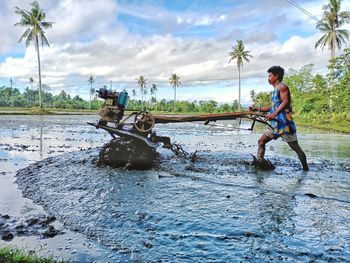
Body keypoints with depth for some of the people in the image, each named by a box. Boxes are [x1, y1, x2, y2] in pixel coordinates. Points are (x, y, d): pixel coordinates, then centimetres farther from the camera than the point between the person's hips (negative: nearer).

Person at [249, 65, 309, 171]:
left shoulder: (282, 86, -5)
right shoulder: (275, 90, 21)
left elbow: (285, 102, -19)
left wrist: (275, 114, -31)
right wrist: (257, 109, 23)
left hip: (285, 123, -9)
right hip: (275, 123, 9)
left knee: (295, 147, -2)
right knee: (261, 141, 1)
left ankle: (305, 168, 8)